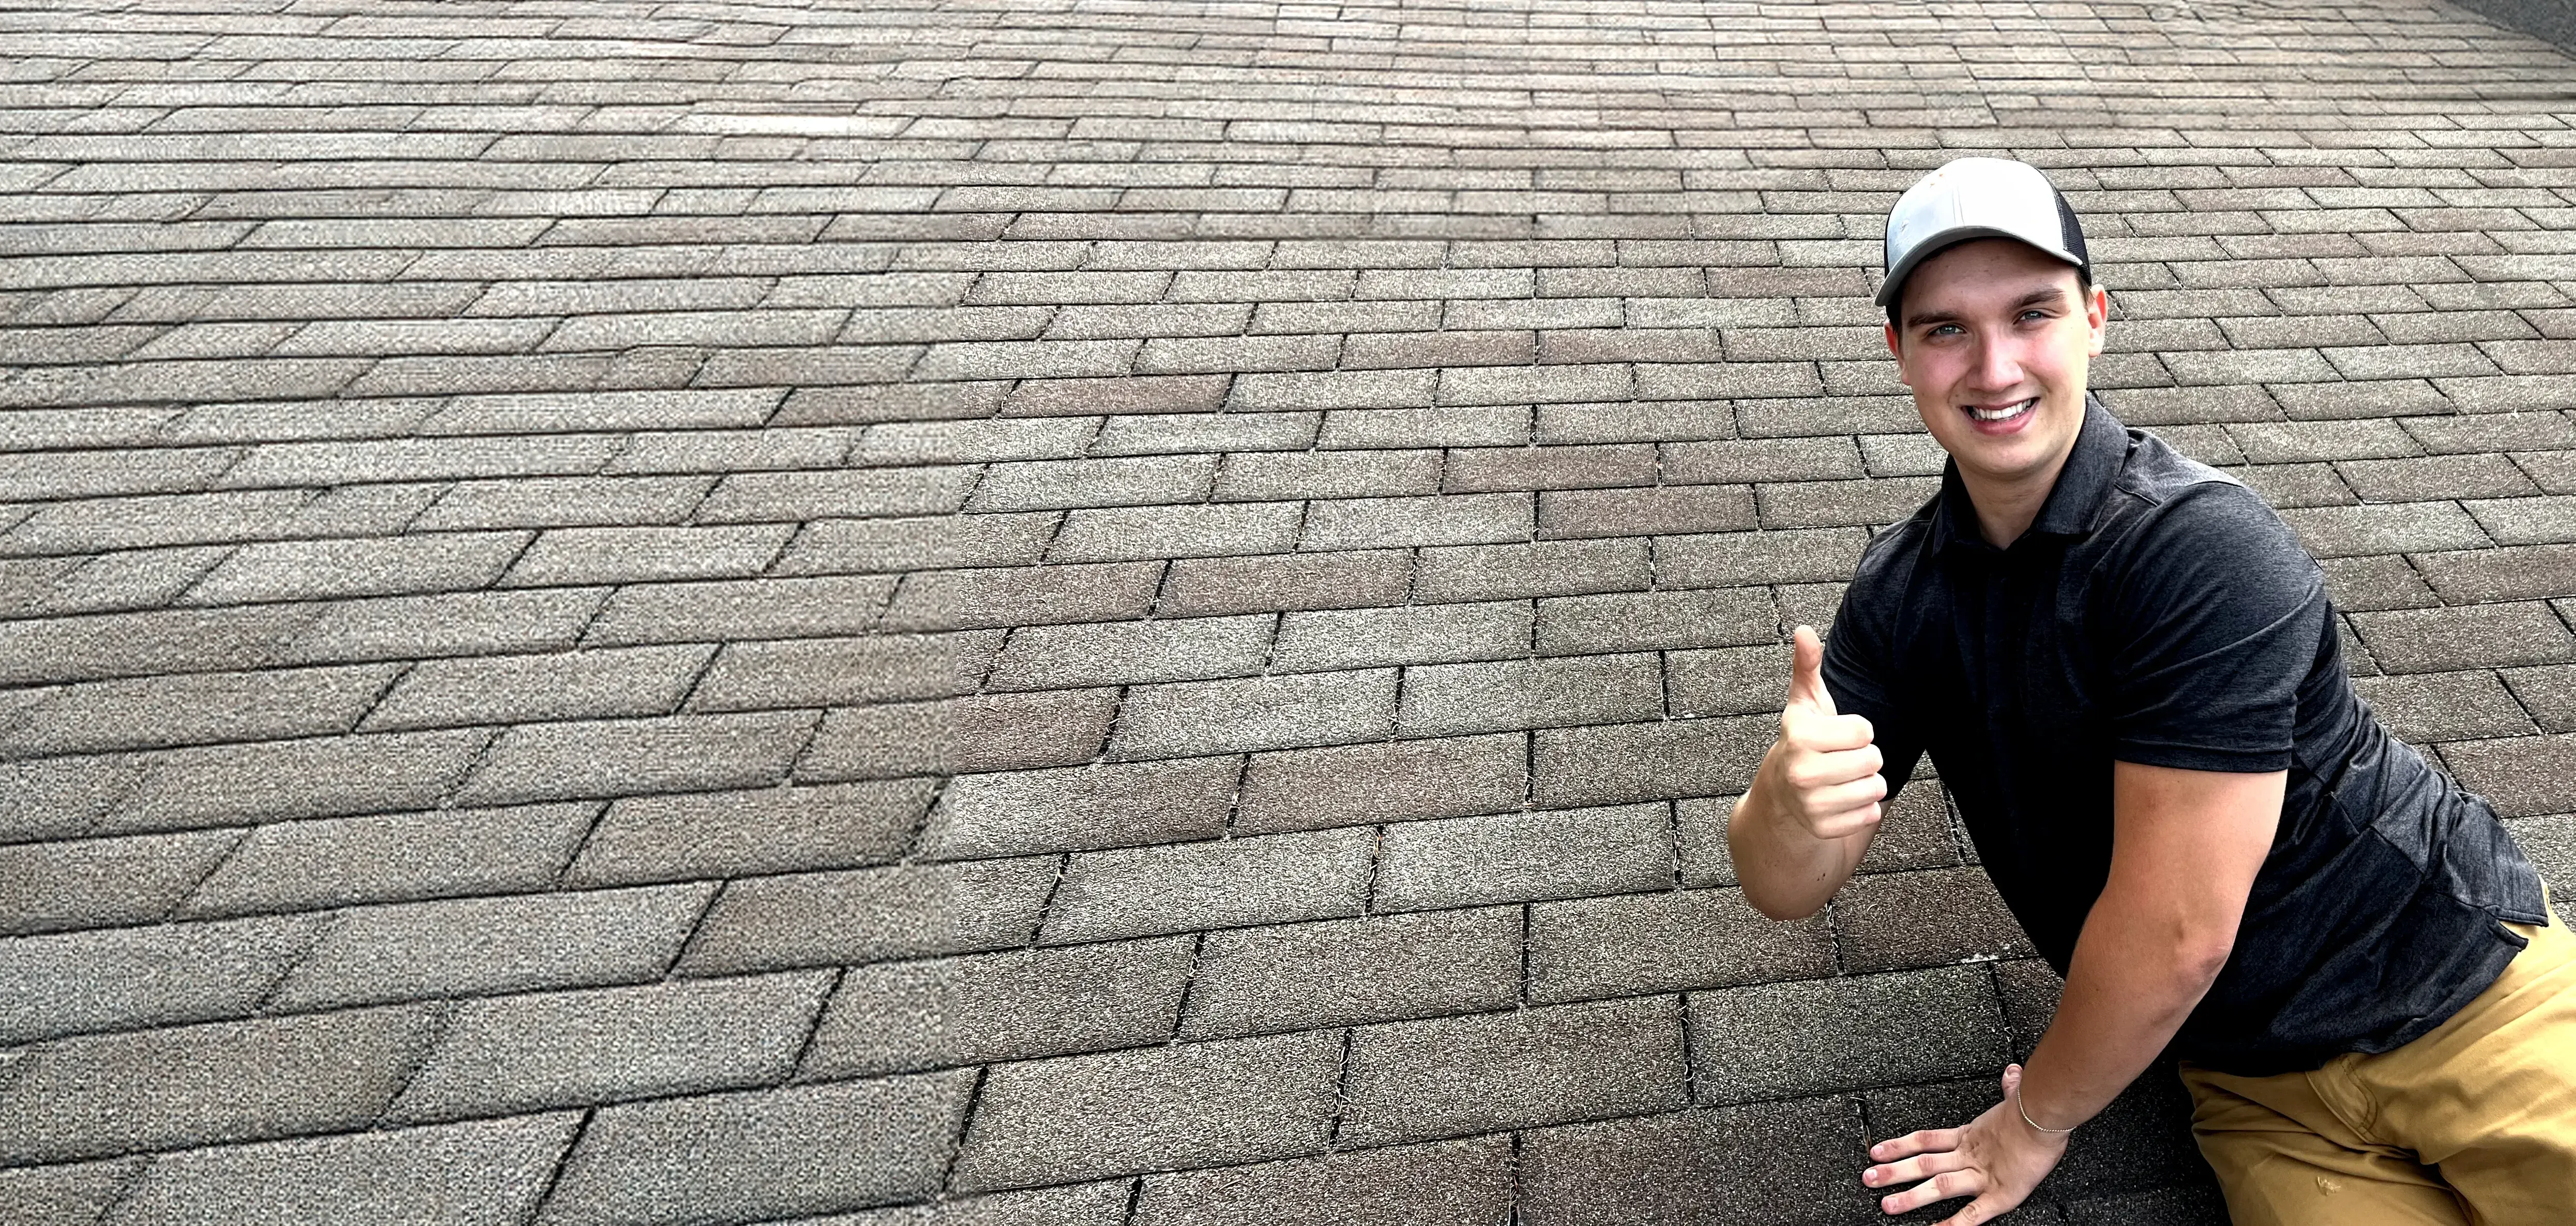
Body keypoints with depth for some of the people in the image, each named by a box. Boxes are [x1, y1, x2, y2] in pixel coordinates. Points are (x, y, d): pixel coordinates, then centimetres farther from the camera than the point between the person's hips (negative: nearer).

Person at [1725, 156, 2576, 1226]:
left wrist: (2035, 1121, -8)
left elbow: (2175, 933, -23)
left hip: (2456, 990, -4)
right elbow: (1786, 890, -6)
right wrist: (1786, 799, -30)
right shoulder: (1902, 590, -4)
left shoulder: (2204, 551, -23)